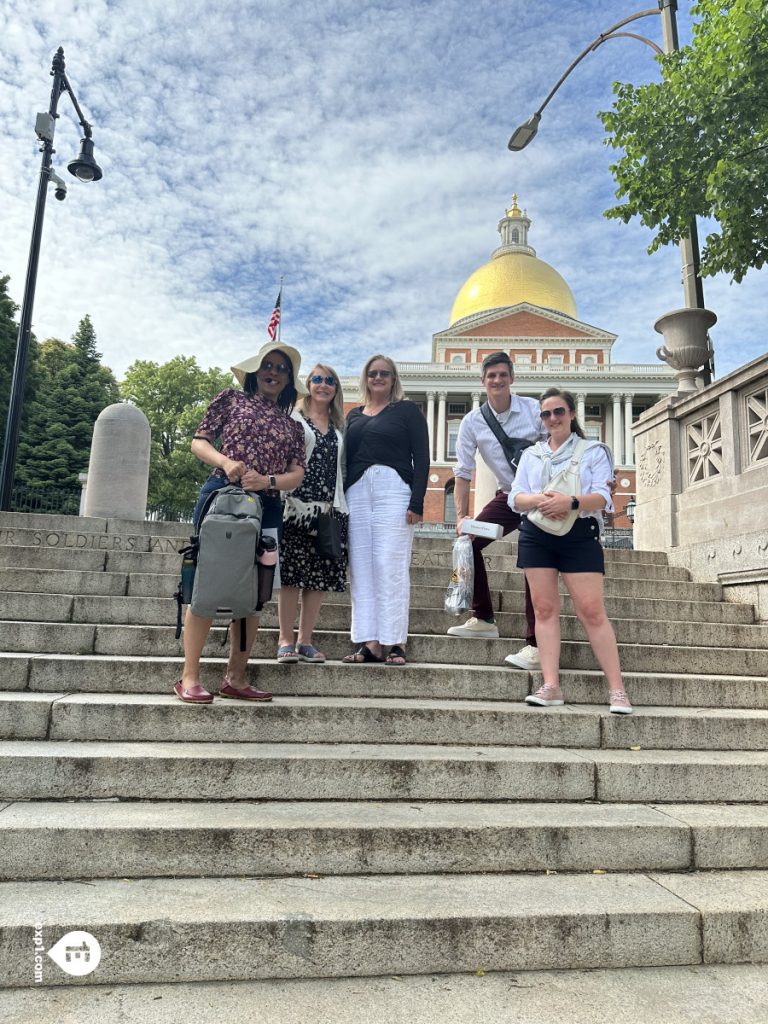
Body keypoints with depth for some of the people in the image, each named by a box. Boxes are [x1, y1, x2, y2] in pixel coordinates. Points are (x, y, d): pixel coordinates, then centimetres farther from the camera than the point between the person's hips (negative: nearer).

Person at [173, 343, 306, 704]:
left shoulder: (293, 426, 19)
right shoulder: (232, 398, 11)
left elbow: (297, 474, 9)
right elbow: (199, 442, 6)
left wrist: (267, 480, -12)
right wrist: (225, 461, -14)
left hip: (266, 509, 4)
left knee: (253, 594, 4)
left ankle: (235, 678, 14)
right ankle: (189, 678, 1)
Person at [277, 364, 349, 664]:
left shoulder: (339, 428, 20)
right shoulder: (294, 420, 7)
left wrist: (341, 506, 10)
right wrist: (283, 492, -10)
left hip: (331, 509, 4)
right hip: (299, 505, -4)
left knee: (320, 575, 3)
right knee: (292, 574, -4)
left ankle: (306, 640, 12)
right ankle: (285, 640, 4)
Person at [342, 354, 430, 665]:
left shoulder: (407, 410, 8)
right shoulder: (353, 415, 21)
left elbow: (421, 457, 0)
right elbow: (345, 458, 19)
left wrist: (417, 502, -10)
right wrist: (340, 501, 8)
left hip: (393, 490, -4)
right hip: (356, 492, 5)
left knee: (391, 567, -7)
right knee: (360, 569, 1)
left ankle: (395, 643, -2)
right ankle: (369, 643, 5)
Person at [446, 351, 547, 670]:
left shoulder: (535, 410, -12)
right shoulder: (472, 422, -6)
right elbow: (463, 472, -4)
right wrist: (461, 517, -12)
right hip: (507, 497, 4)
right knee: (469, 542, -4)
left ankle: (535, 645, -6)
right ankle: (483, 619, 10)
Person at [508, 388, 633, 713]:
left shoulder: (594, 451, 8)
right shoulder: (530, 454, 17)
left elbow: (602, 496, -4)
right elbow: (515, 497, 8)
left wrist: (570, 502, -24)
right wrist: (538, 500, -15)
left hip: (580, 535, -3)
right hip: (536, 536, 3)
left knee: (592, 611, -8)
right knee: (544, 608, -2)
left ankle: (617, 689, -3)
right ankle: (551, 686, 0)